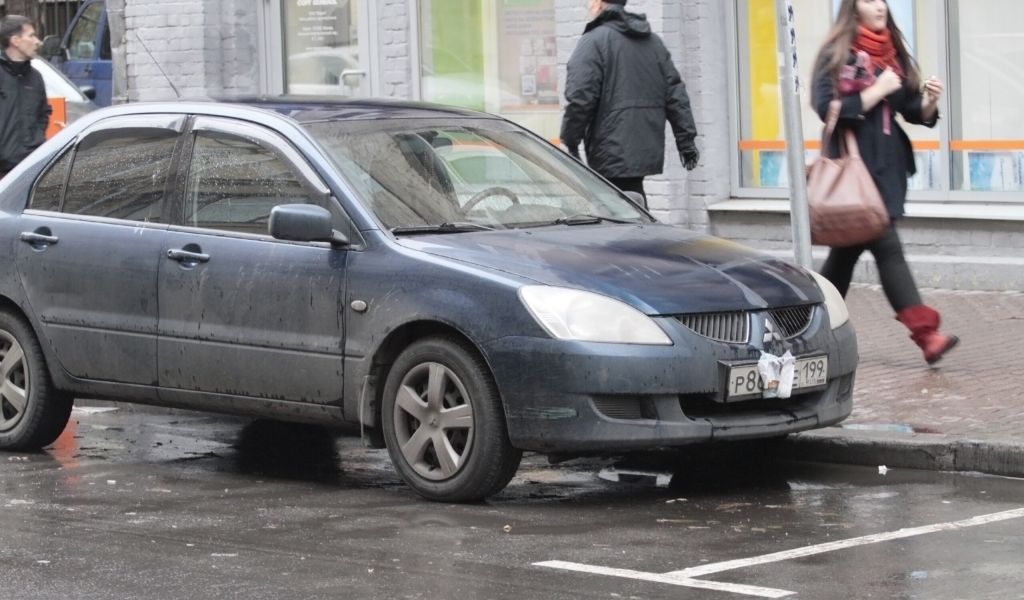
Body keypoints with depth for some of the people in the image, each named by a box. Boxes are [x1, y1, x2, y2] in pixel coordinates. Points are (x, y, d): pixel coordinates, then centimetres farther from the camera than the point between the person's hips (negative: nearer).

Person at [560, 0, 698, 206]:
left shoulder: (593, 42, -9)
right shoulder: (654, 42, 16)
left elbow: (580, 99, -16)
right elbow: (675, 94, 14)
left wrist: (570, 142, -6)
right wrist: (686, 140, 15)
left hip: (612, 156, -8)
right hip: (647, 150, 8)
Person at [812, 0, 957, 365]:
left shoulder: (893, 53, 14)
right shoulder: (837, 54, -6)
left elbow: (913, 112, 14)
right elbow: (826, 107, -14)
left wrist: (929, 102, -8)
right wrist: (876, 92, -17)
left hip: (887, 166, 7)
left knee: (849, 247, 13)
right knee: (886, 247, -12)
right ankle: (924, 333, -18)